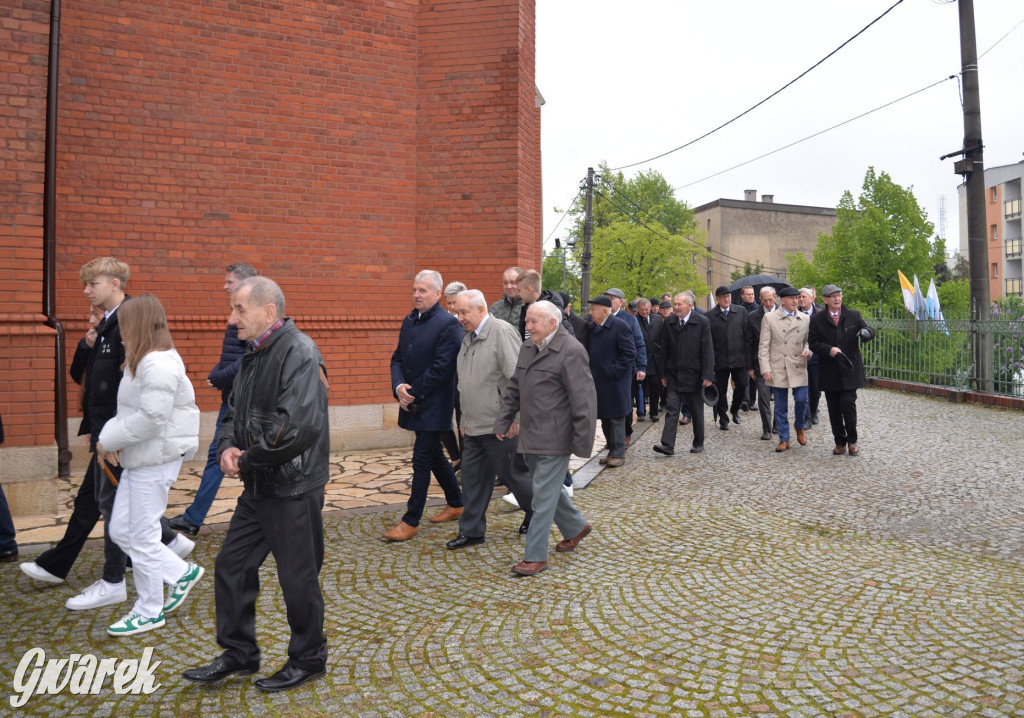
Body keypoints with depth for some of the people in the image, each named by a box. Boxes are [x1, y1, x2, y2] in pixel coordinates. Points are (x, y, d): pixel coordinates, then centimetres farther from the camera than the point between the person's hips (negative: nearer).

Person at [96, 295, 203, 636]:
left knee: (143, 537, 2)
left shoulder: (158, 364, -20)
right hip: (138, 460, 10)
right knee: (120, 530, 16)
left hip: (156, 460, -10)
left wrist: (109, 440, -14)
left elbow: (151, 418, -26)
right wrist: (111, 439, -3)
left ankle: (149, 612, 20)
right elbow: (131, 412, 14)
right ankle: (182, 573, 26)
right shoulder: (142, 361, 13)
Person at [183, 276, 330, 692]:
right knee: (231, 567, 16)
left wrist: (248, 459, -17)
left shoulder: (298, 353, -20)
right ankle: (238, 654, 34)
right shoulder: (254, 356, 11)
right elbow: (236, 412, 19)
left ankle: (308, 660, 27)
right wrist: (228, 447, -3)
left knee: (298, 579, 6)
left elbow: (299, 427, -30)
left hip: (293, 489, -9)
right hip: (258, 487, 9)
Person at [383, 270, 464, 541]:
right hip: (413, 404, 8)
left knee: (422, 460, -3)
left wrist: (413, 391, -15)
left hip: (433, 405, -8)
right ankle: (456, 504, 34)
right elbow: (397, 358, 11)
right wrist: (398, 386, -8)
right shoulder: (409, 321, 11)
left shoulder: (448, 324, -14)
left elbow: (442, 368, -19)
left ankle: (411, 521, 7)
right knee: (434, 455, 18)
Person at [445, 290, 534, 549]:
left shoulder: (502, 332, -15)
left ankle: (537, 512, 31)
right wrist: (465, 420, 18)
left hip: (500, 426, -8)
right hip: (473, 425, 8)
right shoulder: (468, 338, 12)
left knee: (512, 473, 7)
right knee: (472, 477, 10)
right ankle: (471, 531, 22)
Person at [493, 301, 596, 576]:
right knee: (547, 486, 20)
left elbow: (583, 399, -17)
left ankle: (536, 556, 8)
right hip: (531, 435, 8)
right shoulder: (527, 348, 10)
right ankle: (575, 527, 42)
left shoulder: (571, 351, -16)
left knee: (543, 495, -3)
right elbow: (513, 389, 17)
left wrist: (582, 442, -17)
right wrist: (503, 423, 13)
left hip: (555, 438, -8)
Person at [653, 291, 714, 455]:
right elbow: (664, 350, 7)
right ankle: (668, 445, -6)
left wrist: (707, 375, -12)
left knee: (696, 412, 11)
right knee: (672, 410, -4)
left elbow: (708, 351, -8)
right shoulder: (669, 323, 3)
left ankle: (698, 443, 26)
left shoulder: (702, 322, -6)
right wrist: (663, 374, 5)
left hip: (693, 376, -2)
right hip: (673, 375, 2)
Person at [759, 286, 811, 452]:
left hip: (798, 367, 2)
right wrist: (765, 369, -9)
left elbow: (808, 340, 17)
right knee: (780, 407, 4)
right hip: (777, 369, -2)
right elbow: (763, 346, -2)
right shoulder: (769, 318, 0)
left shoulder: (805, 319, 8)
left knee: (801, 400, -6)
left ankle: (800, 427, 25)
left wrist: (807, 351, -7)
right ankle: (784, 439, 16)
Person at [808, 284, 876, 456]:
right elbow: (813, 344, 0)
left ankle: (852, 440, 9)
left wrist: (866, 332, -23)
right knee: (834, 409, 6)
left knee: (848, 404, -9)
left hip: (849, 370, 0)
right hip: (829, 373, 1)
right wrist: (829, 349, -17)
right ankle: (840, 442, 18)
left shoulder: (853, 315, 7)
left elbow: (870, 331, 1)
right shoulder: (817, 320, 3)